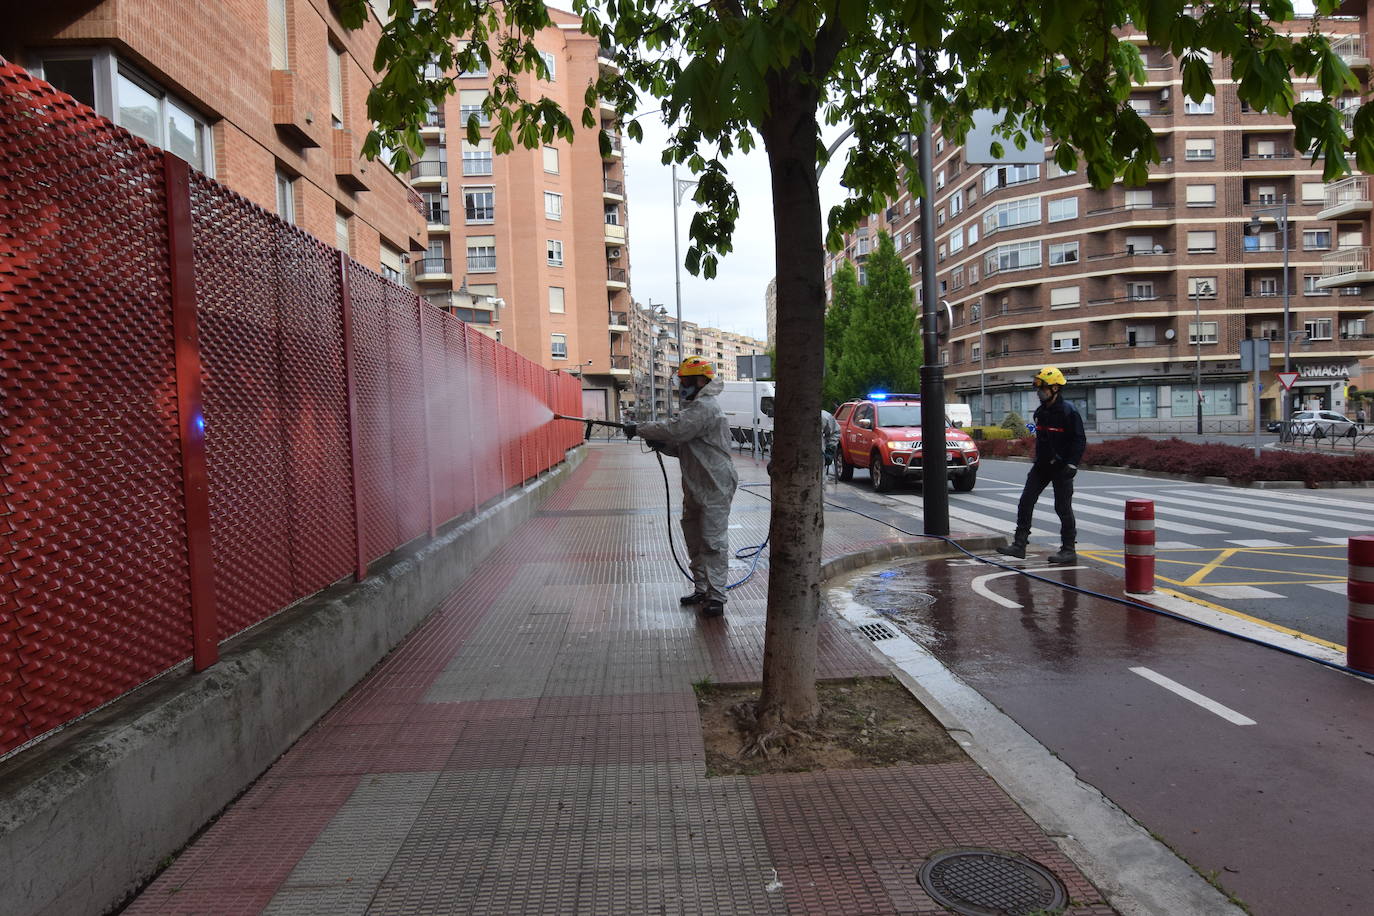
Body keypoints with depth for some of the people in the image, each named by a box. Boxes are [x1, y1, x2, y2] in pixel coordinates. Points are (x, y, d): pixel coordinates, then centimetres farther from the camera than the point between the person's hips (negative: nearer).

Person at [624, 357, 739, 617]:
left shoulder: (704, 407, -17)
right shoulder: (696, 407, 18)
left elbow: (674, 429, -28)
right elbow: (684, 447, 20)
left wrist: (639, 428, -16)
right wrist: (662, 445, 1)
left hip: (714, 488, -11)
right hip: (696, 488, 11)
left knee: (713, 541, -7)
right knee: (695, 540, 16)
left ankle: (715, 596, -2)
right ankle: (701, 590, 26)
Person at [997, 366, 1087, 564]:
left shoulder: (1068, 412, -12)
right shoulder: (1040, 412, 11)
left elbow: (1080, 440, -13)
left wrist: (1072, 464, -19)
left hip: (1061, 467, -8)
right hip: (1042, 466, 8)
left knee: (1063, 508, -1)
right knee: (1026, 502, 3)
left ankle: (1069, 550, 10)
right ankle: (1019, 545, 8)